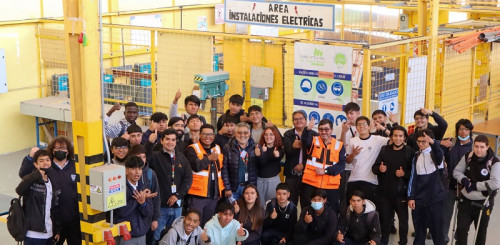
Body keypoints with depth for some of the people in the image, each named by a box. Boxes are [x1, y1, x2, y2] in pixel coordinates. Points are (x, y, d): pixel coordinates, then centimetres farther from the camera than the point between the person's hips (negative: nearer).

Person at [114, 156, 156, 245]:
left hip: (142, 235, 5)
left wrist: (142, 202, -18)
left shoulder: (144, 188, 5)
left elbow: (149, 213, 0)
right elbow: (121, 211, -18)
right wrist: (137, 200, -15)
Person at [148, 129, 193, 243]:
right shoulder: (155, 156, -3)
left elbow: (188, 178, 5)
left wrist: (178, 195, -6)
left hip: (177, 205, 4)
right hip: (160, 205, -4)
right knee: (156, 237, -2)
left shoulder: (181, 158, 9)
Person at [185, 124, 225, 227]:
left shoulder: (218, 149, 16)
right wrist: (209, 158, -20)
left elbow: (222, 168, 24)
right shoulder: (192, 149, -4)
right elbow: (195, 166, -20)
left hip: (214, 194, 6)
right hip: (198, 194, -6)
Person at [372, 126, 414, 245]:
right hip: (384, 192, 3)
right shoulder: (385, 150, 8)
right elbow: (374, 167, 11)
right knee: (385, 219, 11)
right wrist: (379, 169, -10)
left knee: (403, 219, 4)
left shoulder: (410, 152, -2)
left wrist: (404, 174, -22)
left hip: (401, 193, -3)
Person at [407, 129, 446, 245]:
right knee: (419, 228, 10)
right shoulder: (416, 156, 9)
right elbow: (413, 177, 10)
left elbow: (440, 155, -29)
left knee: (436, 227, 1)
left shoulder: (435, 153, -3)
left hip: (435, 198, -4)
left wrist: (433, 143, -50)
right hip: (418, 198, 4)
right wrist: (411, 197, 3)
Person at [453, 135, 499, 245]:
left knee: (481, 232, 14)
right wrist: (463, 180, -14)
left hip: (483, 202, -3)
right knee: (461, 229, 3)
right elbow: (456, 171, 8)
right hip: (466, 200, 3)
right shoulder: (467, 157, -3)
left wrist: (475, 186, -21)